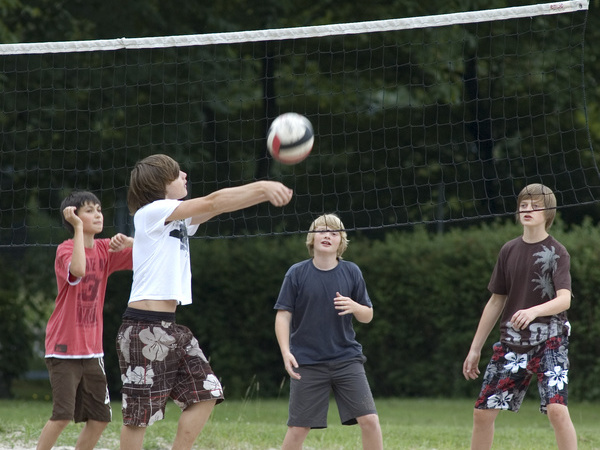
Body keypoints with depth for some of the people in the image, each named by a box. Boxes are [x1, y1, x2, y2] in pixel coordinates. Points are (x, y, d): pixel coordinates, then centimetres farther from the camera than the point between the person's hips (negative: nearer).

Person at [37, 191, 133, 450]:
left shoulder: (105, 250, 6)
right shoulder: (65, 249, -11)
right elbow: (77, 270, -33)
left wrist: (126, 242, -17)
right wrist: (78, 228, -27)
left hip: (92, 349, 7)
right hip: (64, 348, -7)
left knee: (100, 418, 6)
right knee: (63, 414, -16)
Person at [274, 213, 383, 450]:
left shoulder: (351, 272, 3)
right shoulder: (297, 273, -2)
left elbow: (368, 316, 8)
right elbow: (283, 315, -1)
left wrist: (354, 307, -15)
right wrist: (286, 352, -15)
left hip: (347, 359, 1)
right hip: (307, 363, -1)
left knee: (370, 420, -8)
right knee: (298, 428, -1)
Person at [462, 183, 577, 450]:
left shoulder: (557, 253, -6)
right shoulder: (509, 251, 8)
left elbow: (564, 300, -19)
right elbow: (496, 301, 14)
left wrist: (533, 312, -39)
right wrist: (475, 348, 14)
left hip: (549, 341, -5)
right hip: (511, 344, 5)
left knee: (556, 409, -22)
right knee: (482, 412, 4)